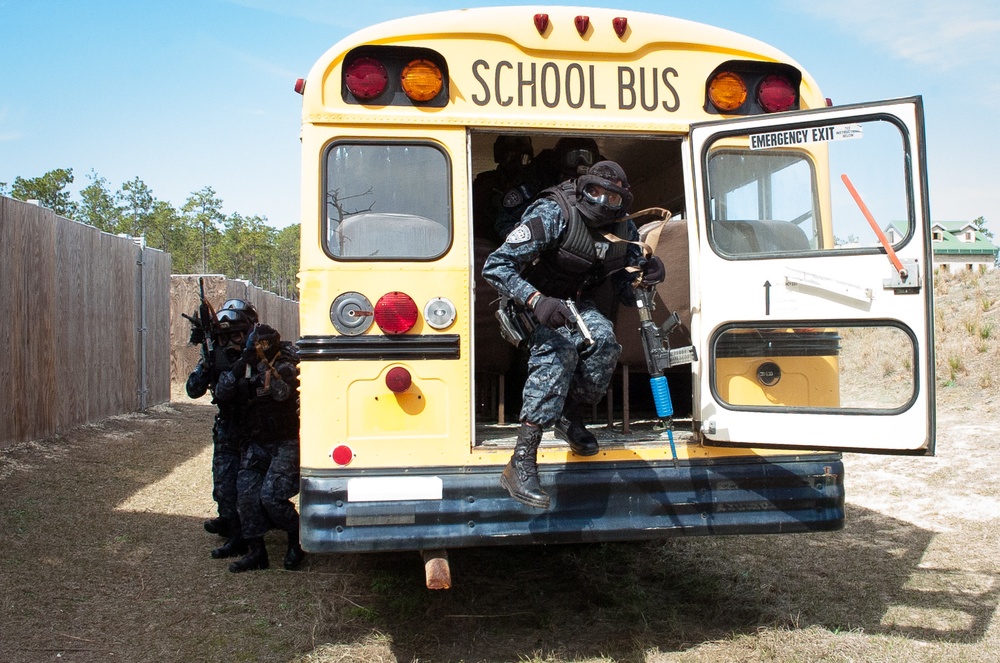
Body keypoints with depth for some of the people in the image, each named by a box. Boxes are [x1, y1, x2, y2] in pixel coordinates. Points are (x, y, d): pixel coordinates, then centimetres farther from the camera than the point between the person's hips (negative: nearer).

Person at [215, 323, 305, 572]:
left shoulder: (285, 365, -6)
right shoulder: (246, 368, 8)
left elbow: (282, 392, -25)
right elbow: (222, 393, -4)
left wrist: (264, 363, -25)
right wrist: (242, 362, -13)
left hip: (287, 443, -6)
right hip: (258, 444, 6)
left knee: (271, 495, -16)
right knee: (247, 493, -7)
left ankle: (297, 542, 8)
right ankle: (256, 552, 6)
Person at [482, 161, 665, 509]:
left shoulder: (624, 230, -7)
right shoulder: (552, 215, -26)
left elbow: (627, 292, 0)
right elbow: (495, 265, -31)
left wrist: (646, 274, -24)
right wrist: (536, 300, -46)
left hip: (575, 302, 5)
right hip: (530, 301, -5)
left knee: (603, 338, -27)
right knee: (559, 351, -33)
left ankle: (570, 418, -2)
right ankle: (520, 464, -37)